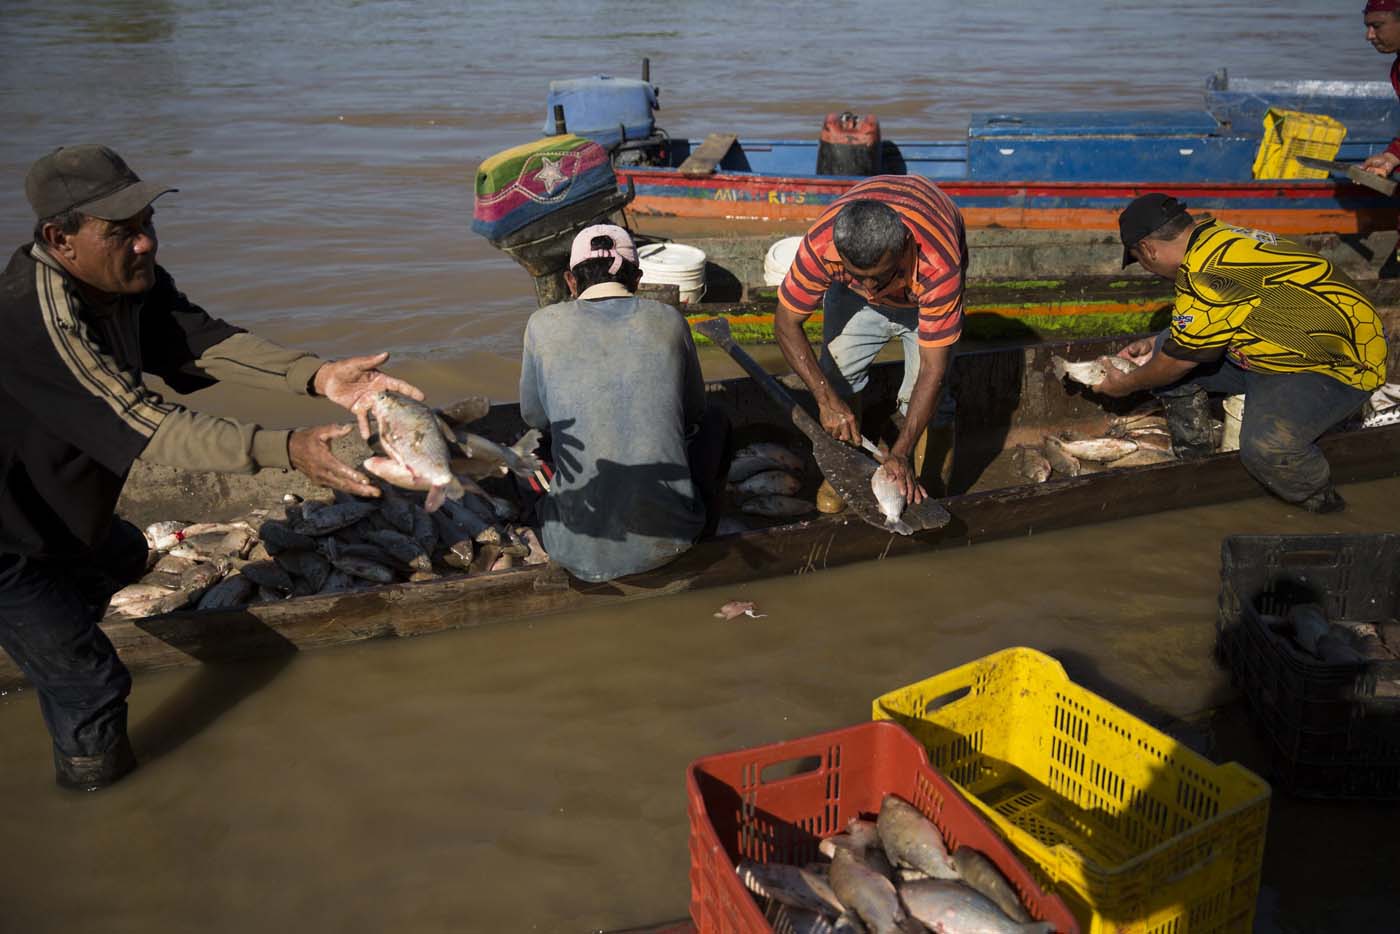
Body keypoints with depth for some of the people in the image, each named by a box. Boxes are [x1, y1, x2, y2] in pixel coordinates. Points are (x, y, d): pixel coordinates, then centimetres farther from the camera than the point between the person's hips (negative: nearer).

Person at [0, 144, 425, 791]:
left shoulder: (130, 278, -7)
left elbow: (200, 341, -19)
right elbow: (140, 425, -38)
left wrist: (318, 377, -35)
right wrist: (285, 452, -45)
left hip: (58, 510, 9)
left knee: (120, 555, 33)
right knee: (90, 687, -3)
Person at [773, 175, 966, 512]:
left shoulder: (938, 265, -46)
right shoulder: (820, 245, -40)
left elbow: (933, 369, -38)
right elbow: (786, 322, -25)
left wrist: (900, 452, -38)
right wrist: (827, 399, -32)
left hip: (924, 290, -2)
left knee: (926, 394, -14)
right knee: (839, 369, -8)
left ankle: (931, 490, 5)